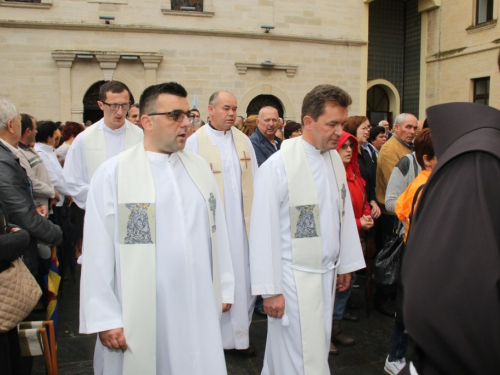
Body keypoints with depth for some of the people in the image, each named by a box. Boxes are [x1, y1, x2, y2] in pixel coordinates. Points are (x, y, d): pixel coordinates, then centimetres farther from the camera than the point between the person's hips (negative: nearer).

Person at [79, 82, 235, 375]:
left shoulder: (200, 167, 6)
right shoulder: (113, 172, -7)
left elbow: (217, 231, 9)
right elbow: (99, 250, -8)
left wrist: (224, 288, 9)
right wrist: (104, 318, -8)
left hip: (199, 309, 4)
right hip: (141, 314, -3)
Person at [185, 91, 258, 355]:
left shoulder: (243, 140, 9)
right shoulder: (196, 141, -4)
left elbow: (254, 181, 11)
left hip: (242, 222, 4)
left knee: (244, 278, 7)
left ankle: (240, 334, 22)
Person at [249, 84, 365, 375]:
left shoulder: (335, 158, 4)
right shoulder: (278, 165, -17)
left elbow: (344, 214, 11)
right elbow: (265, 231, -15)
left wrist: (346, 264, 13)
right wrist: (270, 290, -12)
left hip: (327, 273, 7)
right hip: (294, 278, -6)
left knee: (317, 347, 19)